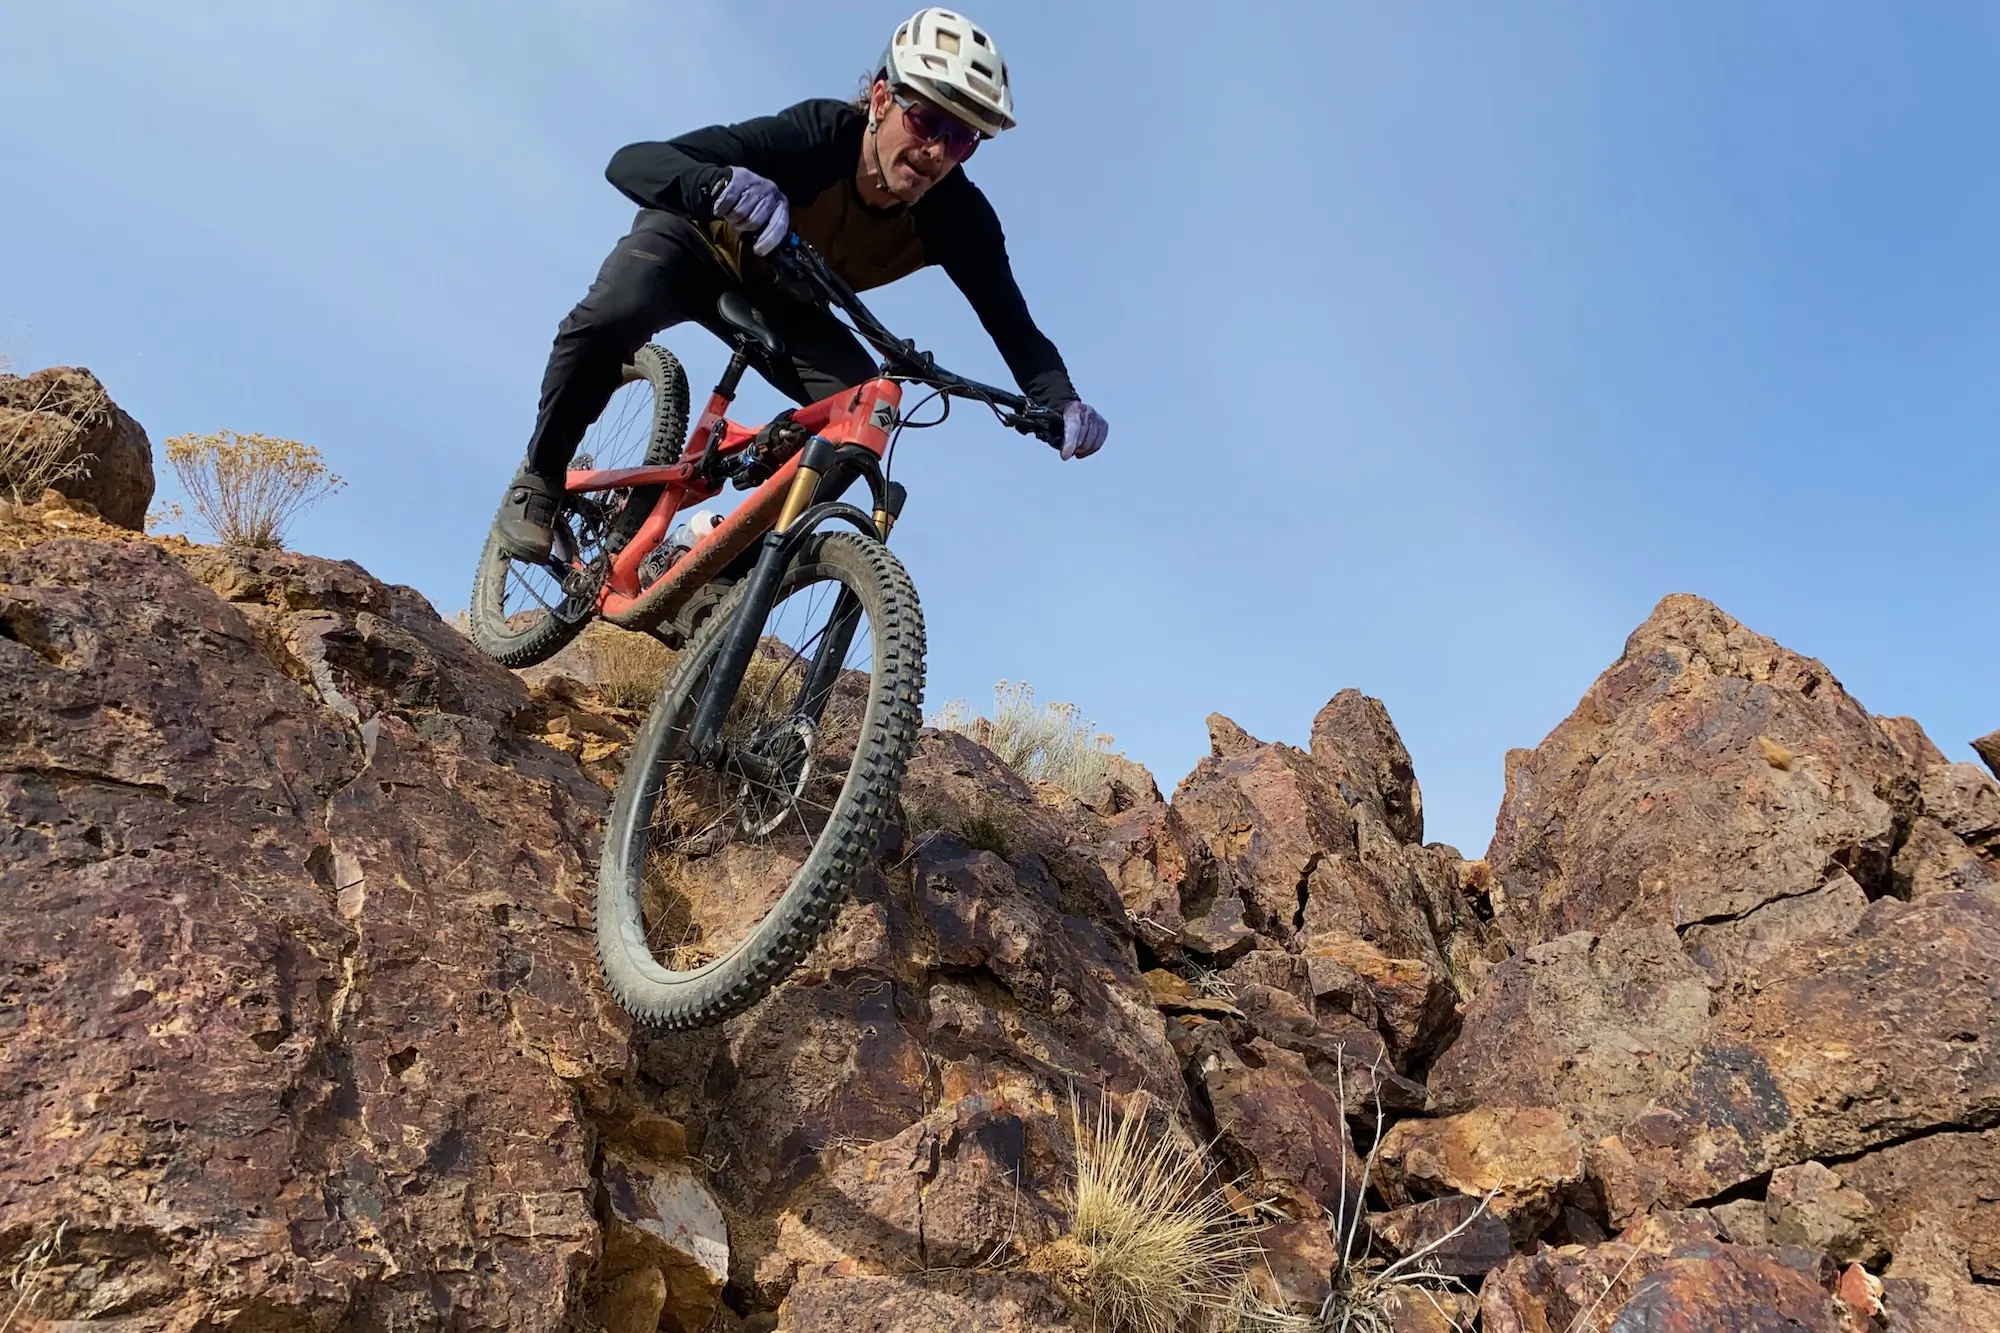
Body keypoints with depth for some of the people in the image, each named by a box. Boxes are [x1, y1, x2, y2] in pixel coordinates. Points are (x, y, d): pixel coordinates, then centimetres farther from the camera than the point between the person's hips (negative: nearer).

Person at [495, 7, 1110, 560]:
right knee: (610, 317, -34)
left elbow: (1012, 322, -26)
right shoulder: (819, 134, -37)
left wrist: (1060, 401, -47)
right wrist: (718, 184, -65)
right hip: (699, 245, -3)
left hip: (782, 304, 4)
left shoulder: (959, 217, -27)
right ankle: (540, 476, -5)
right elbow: (631, 161, -43)